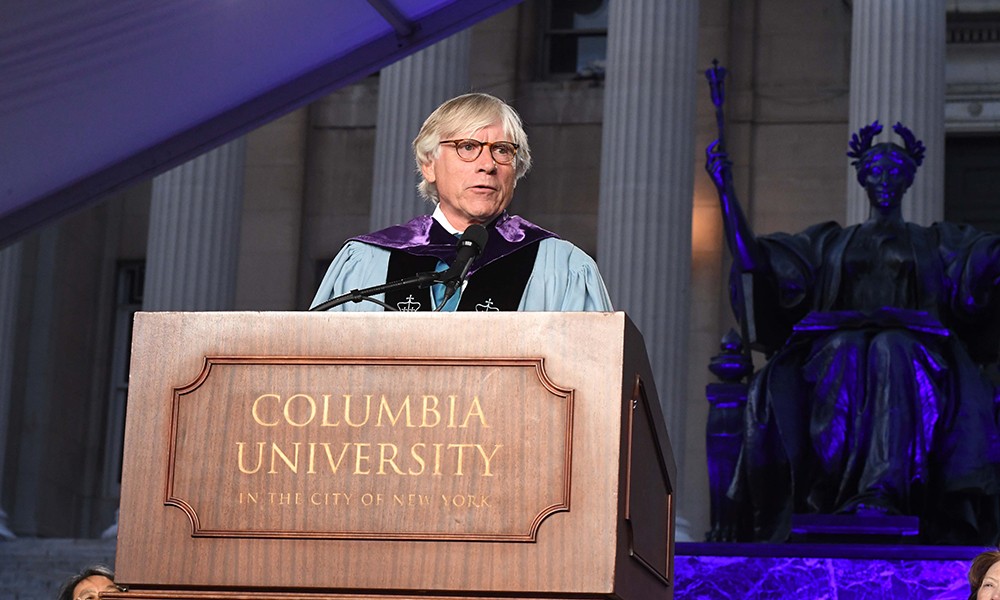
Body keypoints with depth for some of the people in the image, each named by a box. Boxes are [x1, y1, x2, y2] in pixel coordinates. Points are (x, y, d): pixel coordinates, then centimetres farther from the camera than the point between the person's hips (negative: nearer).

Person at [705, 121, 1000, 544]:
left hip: (912, 348, -1)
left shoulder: (934, 242, 28)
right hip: (839, 344, 1)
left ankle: (883, 491, -55)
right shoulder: (831, 242, 29)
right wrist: (725, 189, 13)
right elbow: (753, 258, 18)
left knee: (891, 355, -39)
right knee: (843, 361, -38)